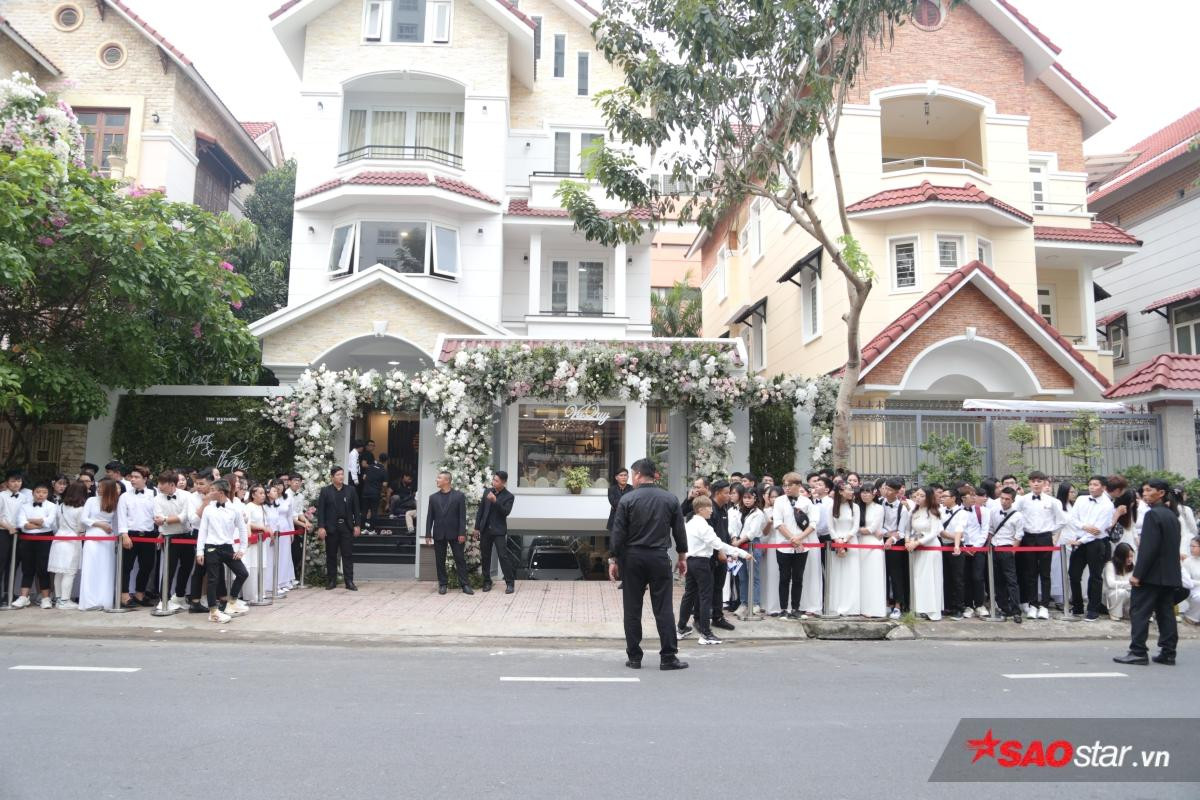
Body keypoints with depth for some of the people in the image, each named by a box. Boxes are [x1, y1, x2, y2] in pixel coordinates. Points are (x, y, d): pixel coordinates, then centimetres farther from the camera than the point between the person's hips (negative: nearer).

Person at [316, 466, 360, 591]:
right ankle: (331, 581, 16)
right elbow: (320, 510, -2)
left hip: (347, 527, 1)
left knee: (348, 554, 0)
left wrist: (357, 525, 1)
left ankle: (349, 581, 3)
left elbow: (355, 509, 8)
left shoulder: (350, 491, 7)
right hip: (331, 528, -1)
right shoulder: (325, 491, 2)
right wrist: (321, 527, -10)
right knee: (331, 555, 6)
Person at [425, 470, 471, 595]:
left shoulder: (459, 496, -1)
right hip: (439, 534, 3)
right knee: (439, 561, 6)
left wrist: (462, 533, -10)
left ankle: (465, 584, 4)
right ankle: (443, 584, 17)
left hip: (455, 533, -3)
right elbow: (429, 517, 6)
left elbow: (462, 516, -4)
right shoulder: (433, 497, 7)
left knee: (460, 559, 0)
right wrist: (428, 534, 1)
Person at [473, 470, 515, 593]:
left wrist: (495, 501, -28)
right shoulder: (487, 491, 7)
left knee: (503, 556, -9)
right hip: (485, 530, 4)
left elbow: (506, 512, -18)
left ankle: (510, 583, -3)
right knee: (485, 557, 9)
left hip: (499, 531, -4)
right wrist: (477, 527, 7)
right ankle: (487, 582, 20)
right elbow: (480, 510, 10)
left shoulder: (509, 496, -5)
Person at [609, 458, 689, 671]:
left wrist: (613, 560, 1)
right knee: (663, 609, 4)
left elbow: (618, 533, -7)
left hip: (632, 558, -1)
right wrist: (682, 557, 16)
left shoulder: (627, 500, -6)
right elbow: (679, 531, 5)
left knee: (632, 609, 7)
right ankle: (668, 657, 4)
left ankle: (634, 657, 11)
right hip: (659, 558, 1)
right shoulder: (670, 499, 2)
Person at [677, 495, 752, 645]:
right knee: (705, 597, -4)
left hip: (689, 560, 9)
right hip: (701, 562, -9)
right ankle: (705, 634, -3)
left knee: (689, 594, 16)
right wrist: (742, 553, -21)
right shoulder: (703, 525, -16)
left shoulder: (689, 524, 11)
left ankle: (682, 628, 24)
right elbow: (718, 544, -21)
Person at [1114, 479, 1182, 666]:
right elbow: (1173, 547, 17)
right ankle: (1168, 652, 11)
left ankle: (1138, 652, -5)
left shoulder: (1153, 514, -14)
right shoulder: (1172, 516, 14)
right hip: (1170, 574, 9)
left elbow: (1149, 547, -20)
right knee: (1166, 613, 10)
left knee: (1139, 612, -5)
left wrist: (1137, 573, -18)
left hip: (1152, 574, -9)